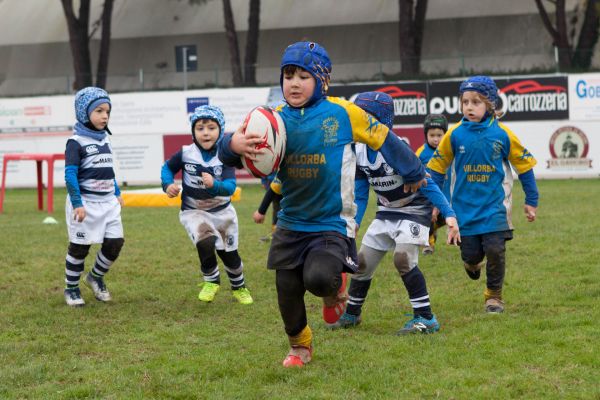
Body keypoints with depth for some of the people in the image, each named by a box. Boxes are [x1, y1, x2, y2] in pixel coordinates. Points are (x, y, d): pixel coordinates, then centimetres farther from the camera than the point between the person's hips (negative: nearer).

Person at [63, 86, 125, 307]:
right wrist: (77, 204, -24)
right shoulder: (76, 142, -13)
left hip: (108, 202, 7)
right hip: (85, 203, -7)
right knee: (79, 246, 3)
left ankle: (96, 277, 27)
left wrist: (117, 193, 21)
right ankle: (71, 288, 19)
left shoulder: (104, 139, 11)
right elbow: (70, 174, -18)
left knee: (115, 242, 3)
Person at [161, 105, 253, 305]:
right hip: (193, 212, -1)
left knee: (229, 253, 14)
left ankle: (239, 287, 44)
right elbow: (167, 168, 4)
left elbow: (230, 187, -28)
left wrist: (214, 185, -49)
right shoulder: (185, 154, -14)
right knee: (206, 243, -28)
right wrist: (168, 184, -15)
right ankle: (211, 281, 0)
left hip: (222, 212, 1)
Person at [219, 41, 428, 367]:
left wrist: (412, 173, 18)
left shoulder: (343, 113, -10)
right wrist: (234, 145, -38)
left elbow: (384, 139, 5)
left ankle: (334, 286, 12)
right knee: (287, 291, 8)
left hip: (333, 223, -4)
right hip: (291, 223, 4)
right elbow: (231, 155, -12)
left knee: (317, 278, -26)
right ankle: (299, 347, 37)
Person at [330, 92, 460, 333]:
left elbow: (426, 184, -27)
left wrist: (449, 215, -32)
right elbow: (360, 195, 5)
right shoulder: (359, 152, -7)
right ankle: (351, 314, 28)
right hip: (386, 212, 7)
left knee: (403, 259, -24)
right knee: (362, 262, 8)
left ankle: (426, 319, -16)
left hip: (414, 211, -7)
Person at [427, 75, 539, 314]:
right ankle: (473, 263, 41)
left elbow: (524, 165, 3)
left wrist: (531, 201, 7)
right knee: (470, 254, 2)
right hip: (464, 205, 1)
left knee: (495, 249, -12)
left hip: (495, 204, -1)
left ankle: (494, 295, 10)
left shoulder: (502, 134, -8)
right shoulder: (455, 134, -6)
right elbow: (436, 167, 5)